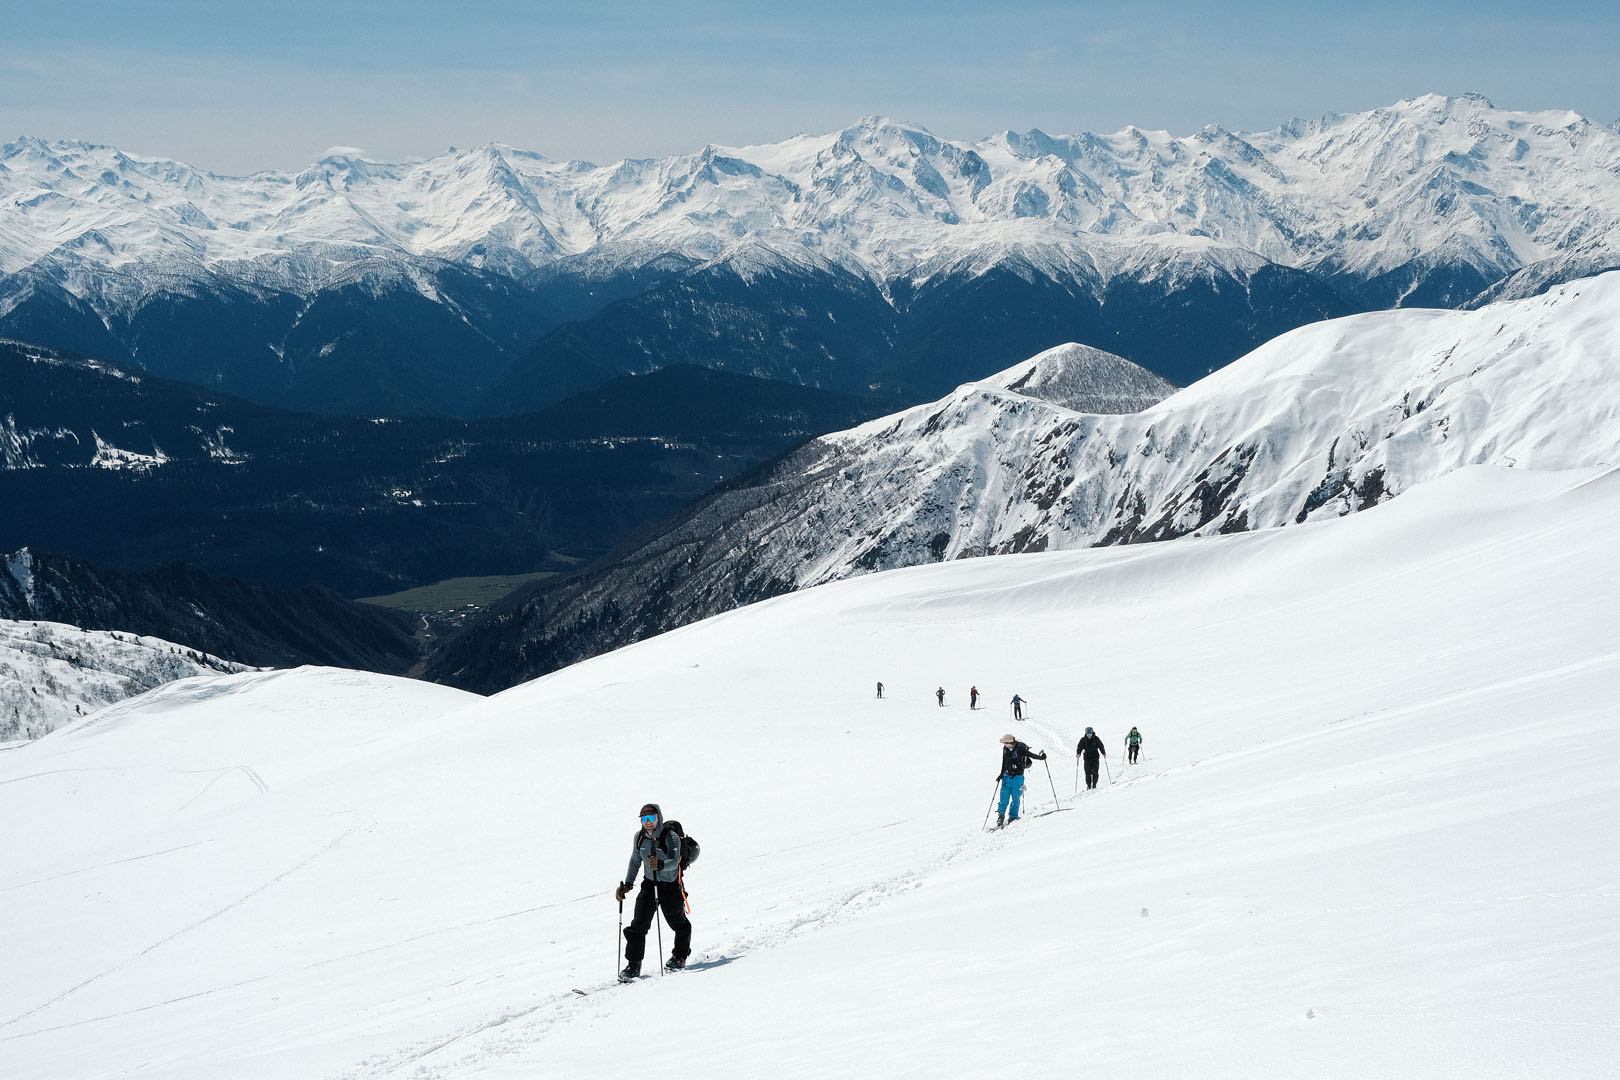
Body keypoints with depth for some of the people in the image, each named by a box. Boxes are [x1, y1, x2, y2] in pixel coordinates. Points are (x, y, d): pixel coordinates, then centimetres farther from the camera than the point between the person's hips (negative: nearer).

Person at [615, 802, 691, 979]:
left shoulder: (672, 837, -20)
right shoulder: (639, 837, -4)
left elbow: (674, 862, -32)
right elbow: (635, 861, 11)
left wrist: (660, 865, -52)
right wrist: (628, 883, 7)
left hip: (671, 886, -4)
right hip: (649, 883, 4)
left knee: (678, 923, 14)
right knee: (639, 923, -10)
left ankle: (680, 956, 41)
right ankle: (633, 965, -3)